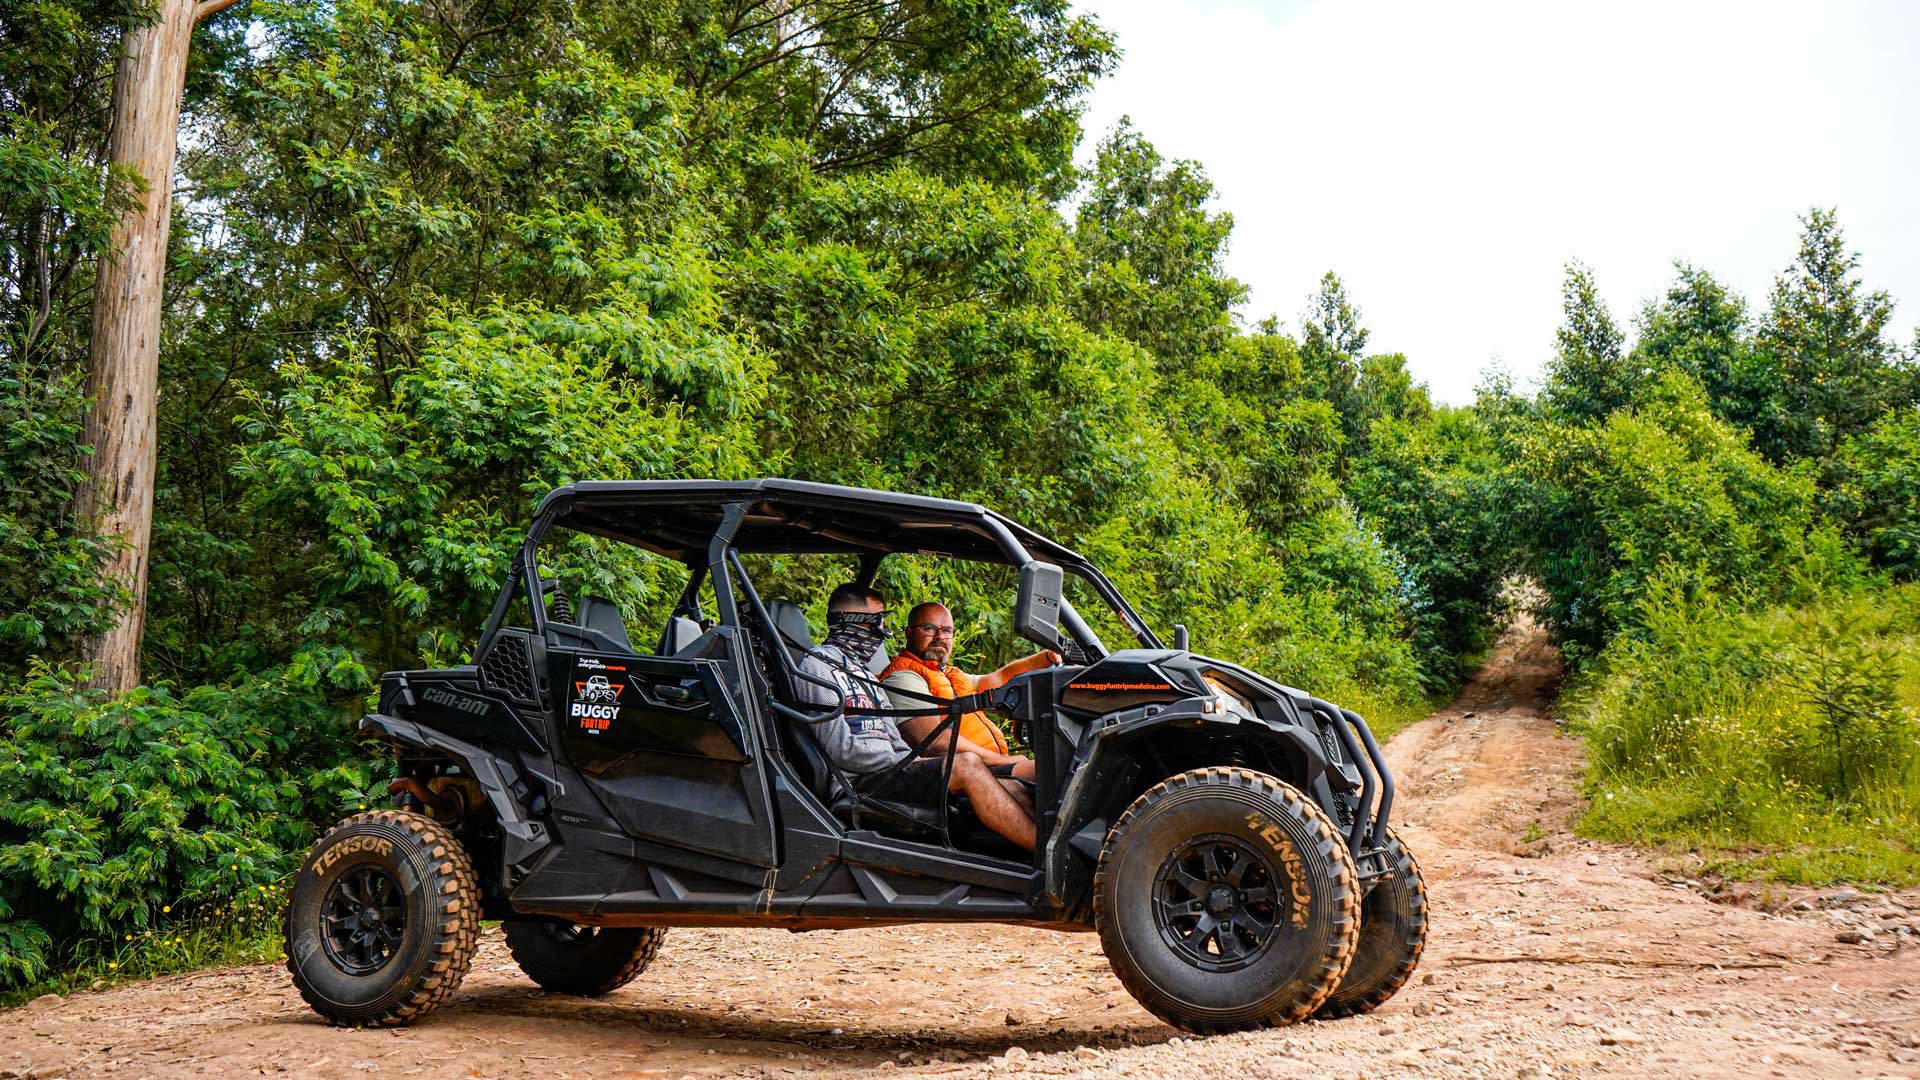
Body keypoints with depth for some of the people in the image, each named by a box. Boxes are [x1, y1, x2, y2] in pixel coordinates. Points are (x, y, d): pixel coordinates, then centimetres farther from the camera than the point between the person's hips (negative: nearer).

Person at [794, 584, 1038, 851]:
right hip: (861, 783, -9)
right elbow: (842, 749, -12)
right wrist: (910, 763, -8)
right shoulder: (817, 666, -1)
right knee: (967, 764, -27)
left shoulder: (866, 677, 30)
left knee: (1011, 788, -9)